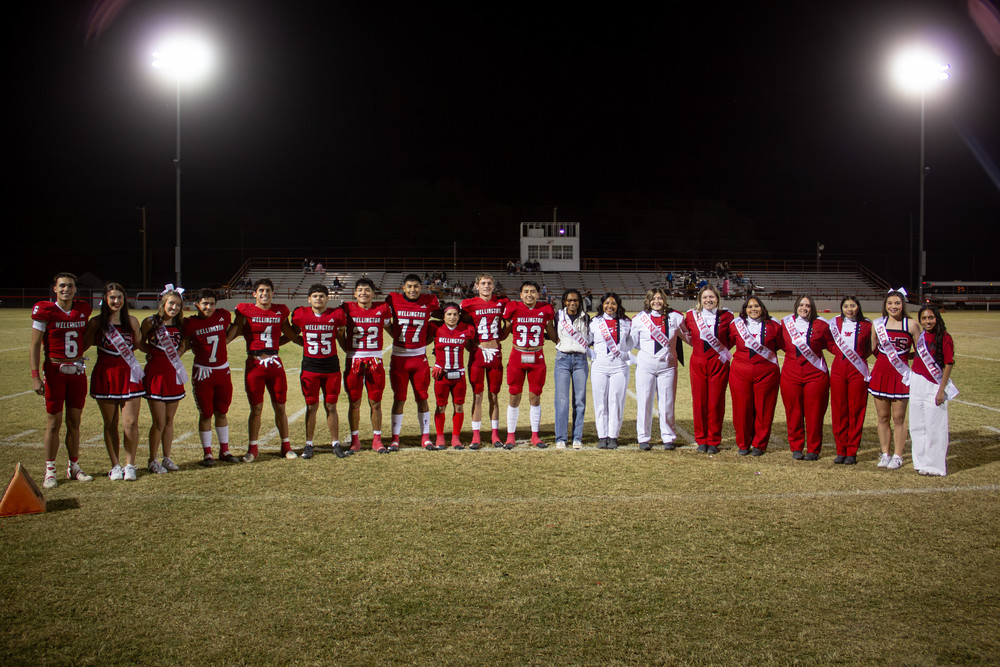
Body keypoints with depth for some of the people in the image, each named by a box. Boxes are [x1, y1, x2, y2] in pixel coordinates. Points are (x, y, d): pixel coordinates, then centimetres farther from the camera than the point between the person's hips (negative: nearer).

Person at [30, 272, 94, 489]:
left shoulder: (83, 309, 5)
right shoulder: (45, 311, -7)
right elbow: (34, 345, -7)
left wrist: (78, 359, 13)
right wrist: (35, 376, -14)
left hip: (77, 371, 4)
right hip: (55, 371, -4)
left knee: (74, 422, 10)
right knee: (54, 423, -1)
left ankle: (74, 467, 21)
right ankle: (49, 471, 8)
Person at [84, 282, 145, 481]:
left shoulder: (131, 321, 5)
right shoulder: (96, 323, 1)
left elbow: (139, 344, 17)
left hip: (128, 375, 1)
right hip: (105, 376, 0)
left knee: (130, 423, -5)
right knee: (111, 424, 6)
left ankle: (129, 465, 8)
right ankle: (115, 466, 17)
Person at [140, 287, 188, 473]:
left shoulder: (179, 325, 7)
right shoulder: (151, 322, -6)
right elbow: (140, 343, 6)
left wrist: (176, 356, 7)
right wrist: (152, 353, -3)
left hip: (173, 374, 4)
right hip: (156, 373, -4)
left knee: (169, 420, 11)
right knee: (159, 421, -3)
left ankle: (167, 458, 21)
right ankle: (152, 461, 10)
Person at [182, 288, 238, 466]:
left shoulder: (223, 316, 0)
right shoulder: (190, 323, -7)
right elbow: (185, 345, 5)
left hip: (223, 371, 3)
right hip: (202, 372, -3)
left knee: (222, 412, 12)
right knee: (205, 414, 3)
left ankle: (224, 450, 22)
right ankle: (207, 453, 13)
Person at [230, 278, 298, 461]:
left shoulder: (280, 311, 8)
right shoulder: (245, 311, -1)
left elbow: (290, 334, 20)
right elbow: (233, 332, -4)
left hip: (275, 363, 3)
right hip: (255, 364, -2)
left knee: (280, 407, 9)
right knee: (256, 408, 2)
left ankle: (286, 446, 21)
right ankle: (253, 449, 14)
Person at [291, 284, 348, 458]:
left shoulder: (336, 315, -2)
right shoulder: (300, 314, -1)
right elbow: (294, 335, 14)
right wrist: (308, 345, 5)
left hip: (331, 367, 0)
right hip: (310, 367, 0)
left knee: (331, 406, 7)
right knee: (312, 407, 5)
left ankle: (335, 443, 16)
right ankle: (309, 444, 15)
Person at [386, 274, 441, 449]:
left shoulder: (430, 301, -1)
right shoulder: (393, 300, -2)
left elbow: (441, 320, 14)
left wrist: (425, 341, 7)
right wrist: (399, 338, 5)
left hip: (420, 357, 1)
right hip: (399, 357, -1)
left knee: (422, 398, 6)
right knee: (398, 399, 2)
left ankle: (425, 437, 15)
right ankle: (395, 438, 9)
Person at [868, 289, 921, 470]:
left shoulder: (910, 325, -2)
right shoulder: (878, 324, 5)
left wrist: (902, 356, -4)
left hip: (900, 375, -3)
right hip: (880, 373, 3)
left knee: (898, 418, 1)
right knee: (882, 417, 8)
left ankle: (897, 456, 10)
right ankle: (885, 454, 18)